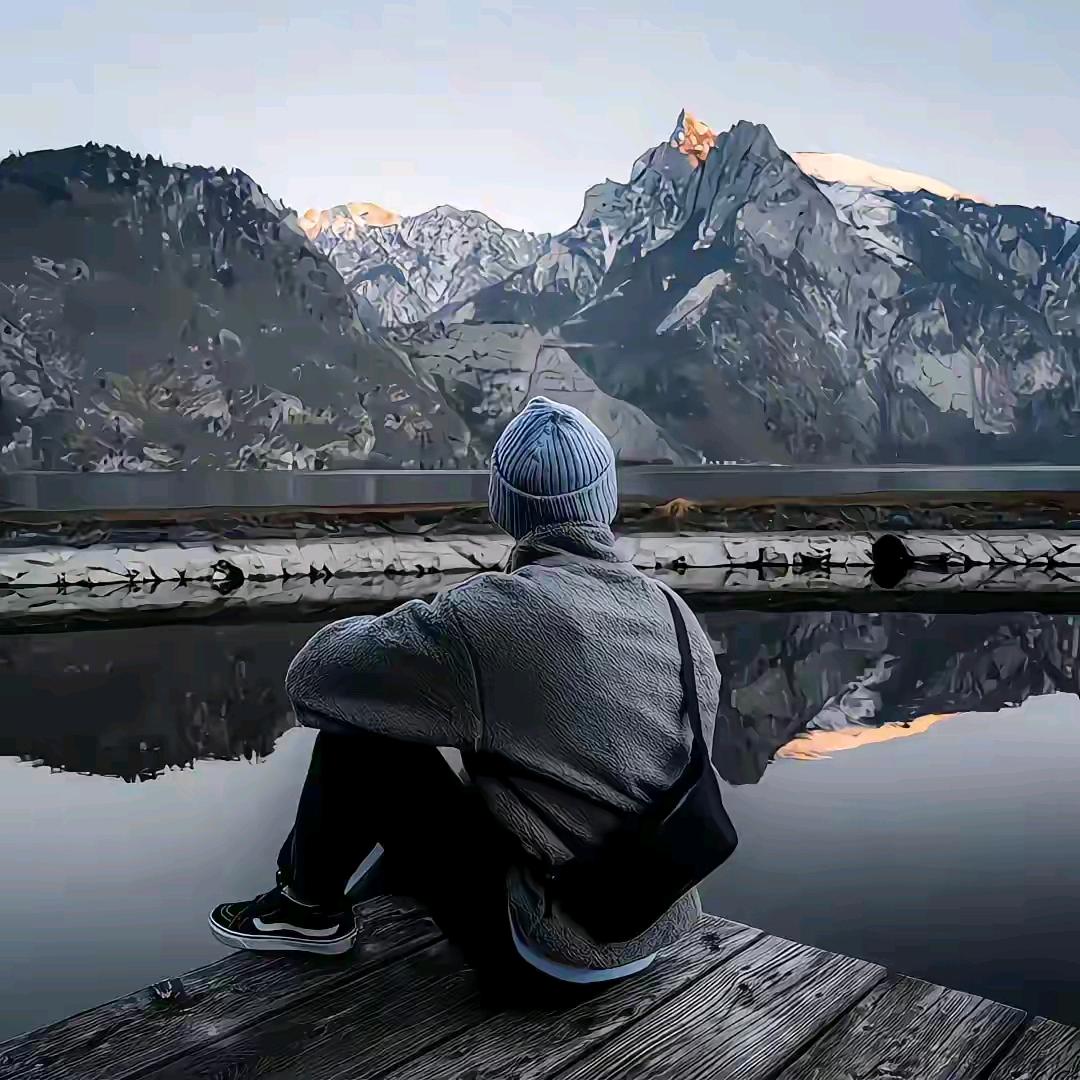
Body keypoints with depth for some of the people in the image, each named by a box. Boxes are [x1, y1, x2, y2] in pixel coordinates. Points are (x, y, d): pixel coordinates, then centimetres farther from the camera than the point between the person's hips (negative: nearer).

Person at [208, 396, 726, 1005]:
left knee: (360, 727, -2)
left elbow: (314, 677, -14)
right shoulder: (679, 619, -4)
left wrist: (410, 637, 6)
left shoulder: (492, 617, -24)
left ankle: (309, 907, 21)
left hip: (541, 963, -7)